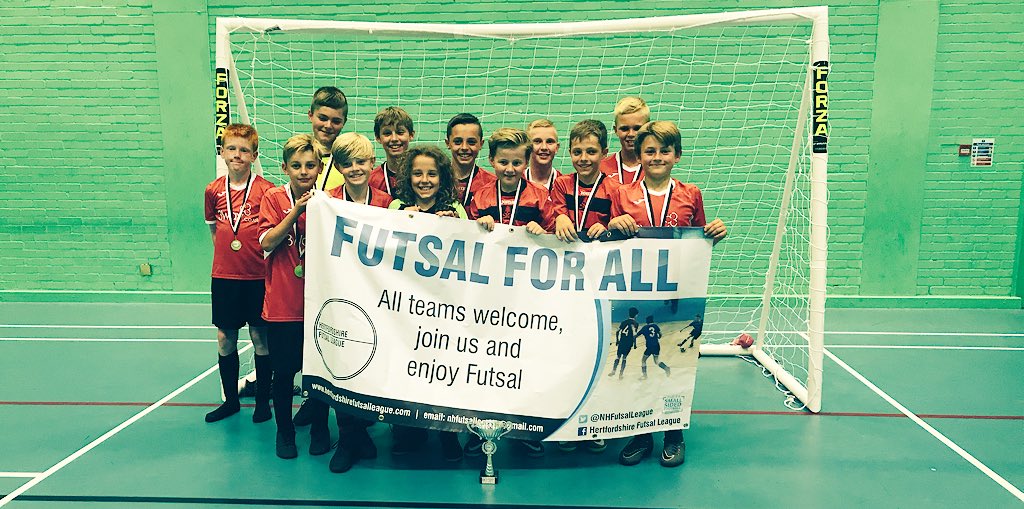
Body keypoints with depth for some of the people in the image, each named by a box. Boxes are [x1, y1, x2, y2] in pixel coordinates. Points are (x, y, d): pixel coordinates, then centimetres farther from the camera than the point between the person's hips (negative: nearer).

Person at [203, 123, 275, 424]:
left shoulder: (266, 190, -9)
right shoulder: (213, 190, 4)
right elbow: (214, 229, 16)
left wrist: (259, 253, -14)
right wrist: (228, 254, 7)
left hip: (258, 276, -4)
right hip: (223, 276, 4)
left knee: (260, 337, 6)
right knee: (225, 338, 11)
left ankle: (263, 400, 21)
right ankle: (230, 399, 26)